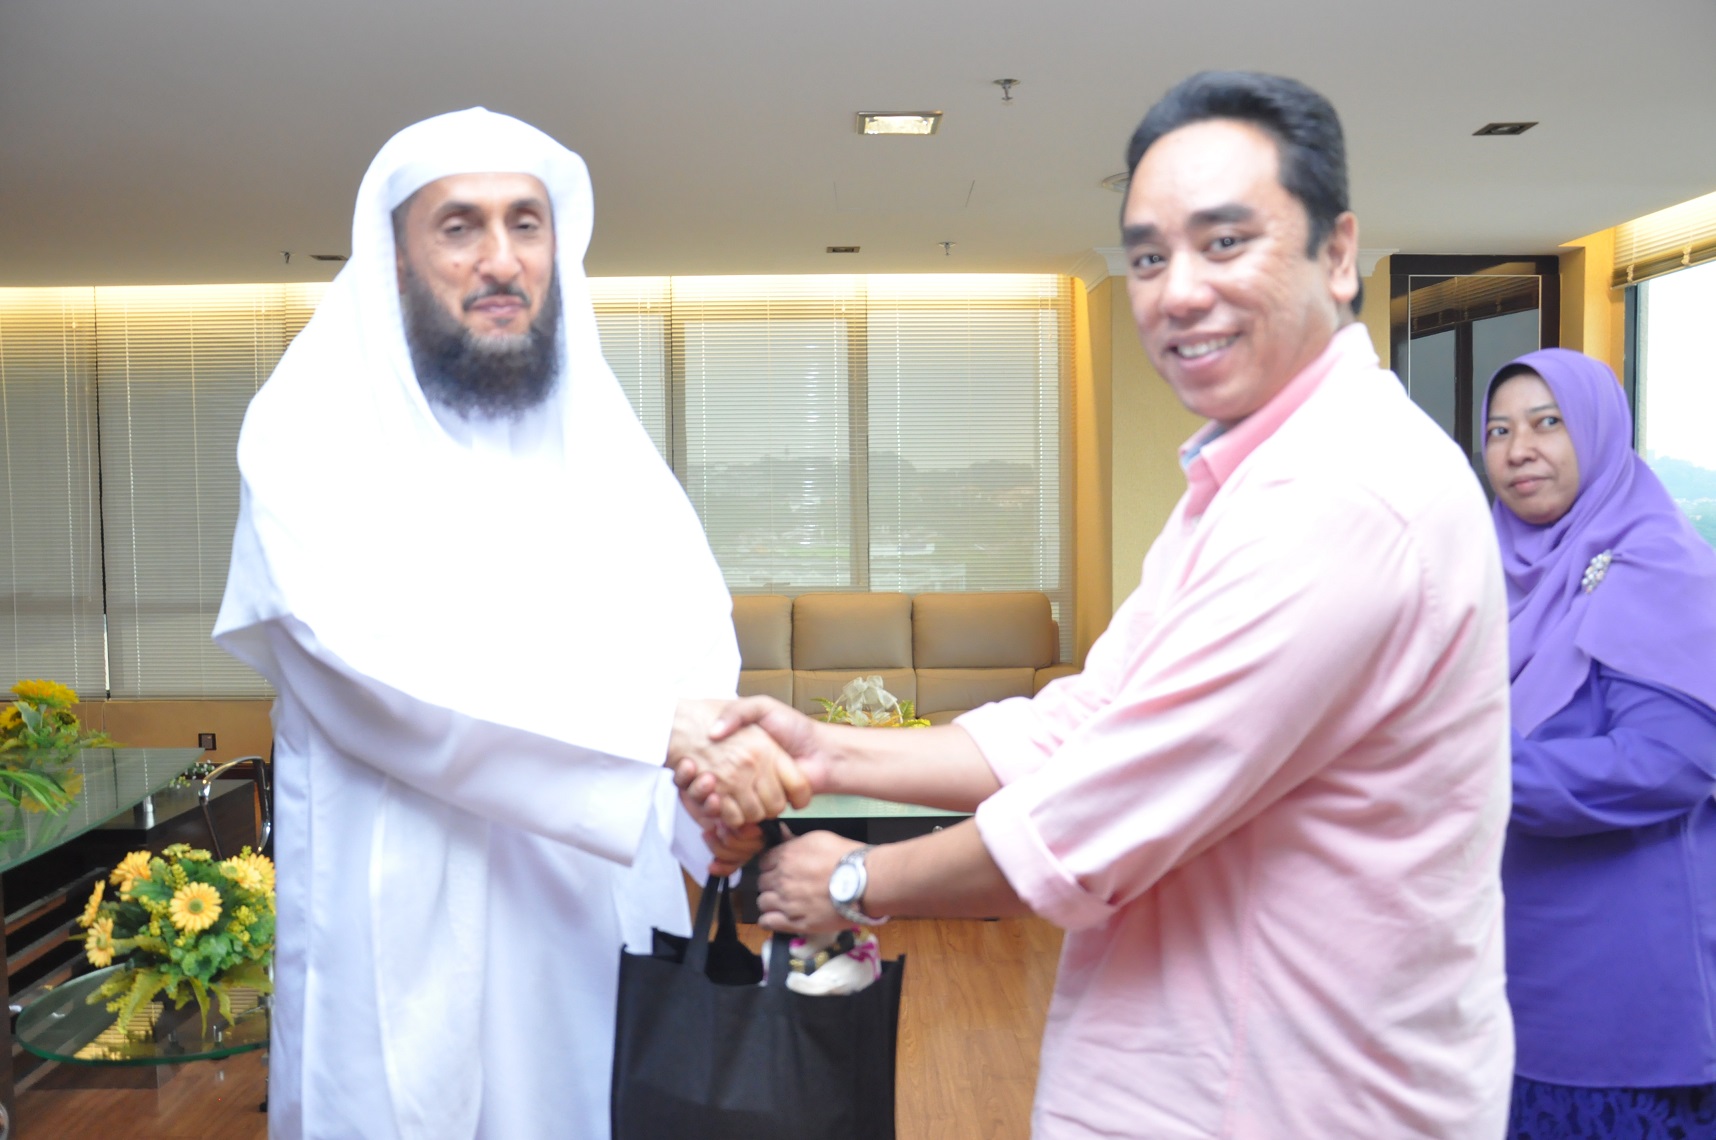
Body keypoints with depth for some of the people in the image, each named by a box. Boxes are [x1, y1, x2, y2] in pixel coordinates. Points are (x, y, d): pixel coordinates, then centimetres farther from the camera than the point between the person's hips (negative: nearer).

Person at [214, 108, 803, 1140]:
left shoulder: (601, 434, 9)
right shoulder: (313, 433, -5)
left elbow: (695, 631, -2)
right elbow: (387, 665, -21)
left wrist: (722, 752, -26)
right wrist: (667, 727, -31)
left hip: (604, 912, 4)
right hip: (414, 931, -3)